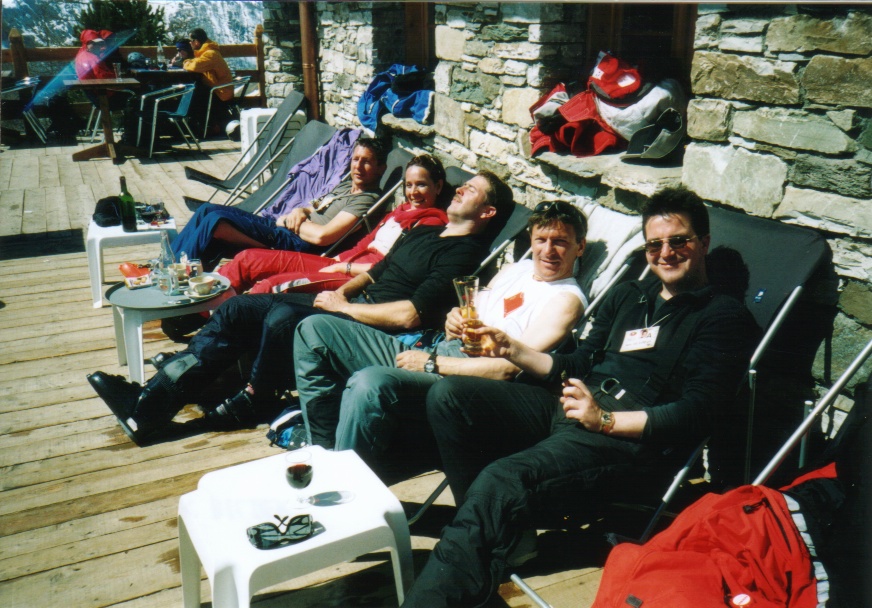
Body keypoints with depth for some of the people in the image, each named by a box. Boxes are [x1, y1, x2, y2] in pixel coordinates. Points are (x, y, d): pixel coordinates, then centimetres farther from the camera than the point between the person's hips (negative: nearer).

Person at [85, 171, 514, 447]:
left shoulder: (464, 253, -10)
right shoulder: (423, 232, 21)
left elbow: (410, 315, -22)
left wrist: (343, 308, -12)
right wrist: (339, 293, 6)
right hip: (352, 303, 10)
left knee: (283, 318, -33)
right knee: (240, 308, -2)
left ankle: (254, 402, -2)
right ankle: (150, 404, -4)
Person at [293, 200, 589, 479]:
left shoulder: (565, 299, -5)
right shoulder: (515, 269, 20)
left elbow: (510, 367, -16)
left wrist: (432, 364, -13)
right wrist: (454, 321, 0)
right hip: (429, 355, 9)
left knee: (370, 383, -38)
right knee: (315, 329, 2)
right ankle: (326, 453, 1)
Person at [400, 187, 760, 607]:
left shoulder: (724, 316, 5)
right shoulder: (626, 297, 25)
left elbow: (699, 412, -8)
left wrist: (605, 420, -19)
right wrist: (513, 351, 7)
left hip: (632, 437, -8)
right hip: (567, 411, 8)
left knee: (499, 480, -32)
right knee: (448, 395, -11)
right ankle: (499, 533, -9)